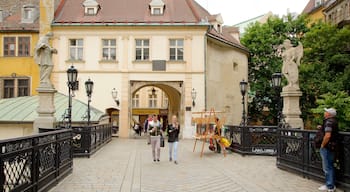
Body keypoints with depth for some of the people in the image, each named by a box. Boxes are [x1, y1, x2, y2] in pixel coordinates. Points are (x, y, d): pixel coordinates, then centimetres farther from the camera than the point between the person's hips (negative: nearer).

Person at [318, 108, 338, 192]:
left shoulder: (328, 122, -19)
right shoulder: (334, 121, 11)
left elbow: (327, 135, -30)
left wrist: (322, 145, -17)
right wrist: (322, 128, 15)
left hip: (327, 148, -10)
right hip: (332, 147, 10)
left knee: (327, 168, -1)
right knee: (330, 167, 18)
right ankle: (330, 185, 27)